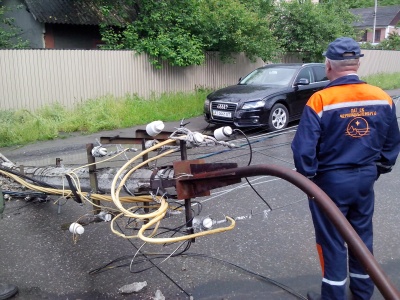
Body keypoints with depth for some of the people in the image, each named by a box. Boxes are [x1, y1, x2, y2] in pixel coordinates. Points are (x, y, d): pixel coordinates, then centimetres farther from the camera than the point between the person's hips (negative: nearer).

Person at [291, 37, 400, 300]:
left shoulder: (320, 100, -19)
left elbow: (304, 148, -19)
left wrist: (307, 177, -4)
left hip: (331, 181, -5)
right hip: (365, 180, 5)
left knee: (332, 240, 10)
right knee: (362, 235, 20)